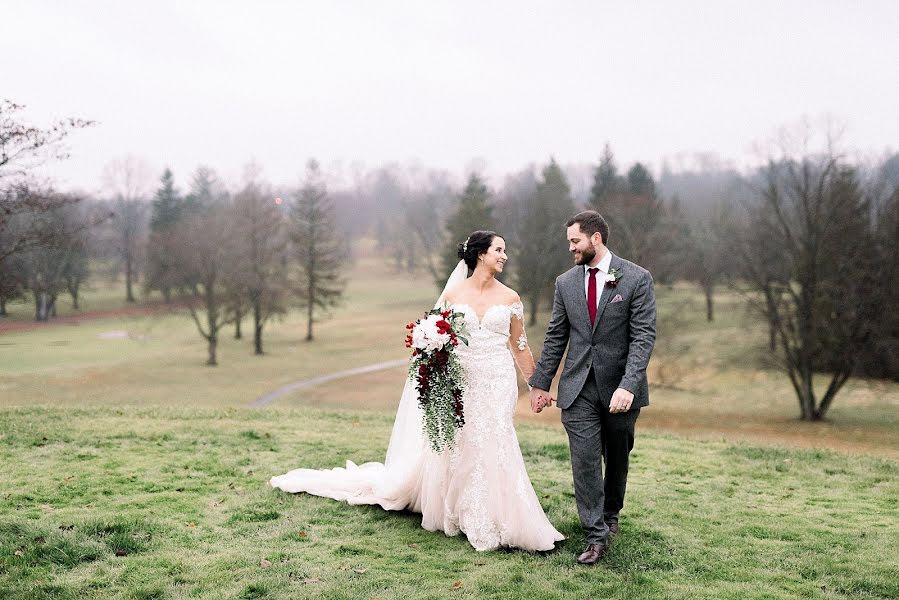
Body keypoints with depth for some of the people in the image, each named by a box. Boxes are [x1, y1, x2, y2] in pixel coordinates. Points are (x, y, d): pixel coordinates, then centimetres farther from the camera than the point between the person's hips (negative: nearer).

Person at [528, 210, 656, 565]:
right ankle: (596, 536, 3)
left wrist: (628, 385, -23)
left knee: (617, 457, 15)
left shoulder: (637, 279, -7)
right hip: (578, 388, 2)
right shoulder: (565, 283, 5)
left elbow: (643, 336, -12)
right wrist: (540, 383, 10)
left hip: (621, 388, -2)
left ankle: (610, 514, 39)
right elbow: (555, 337, 11)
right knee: (585, 461, -4)